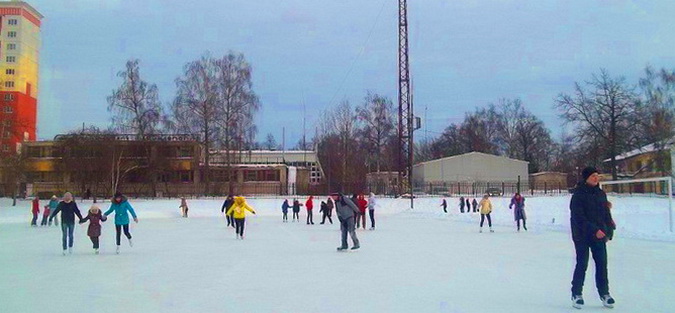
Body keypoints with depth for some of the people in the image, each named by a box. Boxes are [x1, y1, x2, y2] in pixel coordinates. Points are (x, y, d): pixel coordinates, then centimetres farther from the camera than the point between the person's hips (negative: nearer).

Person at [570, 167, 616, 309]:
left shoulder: (601, 193, 8)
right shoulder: (578, 194, -11)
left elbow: (606, 214, 12)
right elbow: (579, 217, -16)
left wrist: (609, 231, 2)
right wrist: (594, 230, -20)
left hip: (599, 235, 5)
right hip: (582, 236, -5)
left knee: (602, 264, 8)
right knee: (582, 265, -1)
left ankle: (604, 293, 22)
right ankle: (576, 294, 13)